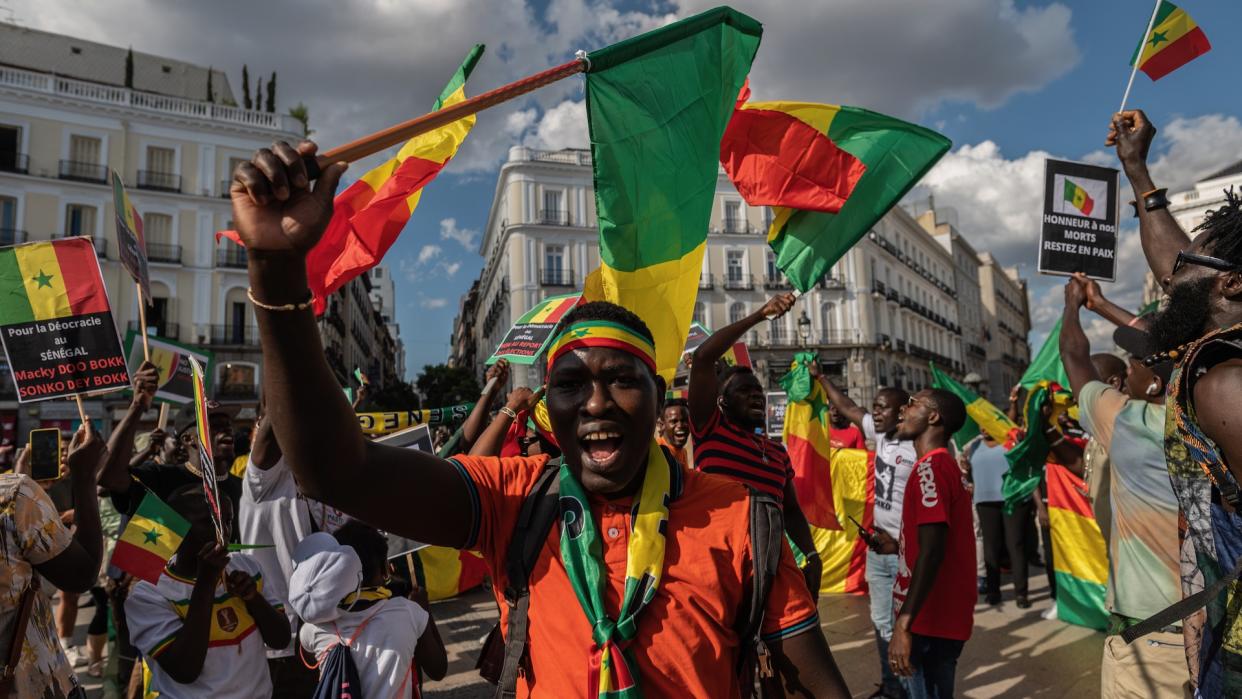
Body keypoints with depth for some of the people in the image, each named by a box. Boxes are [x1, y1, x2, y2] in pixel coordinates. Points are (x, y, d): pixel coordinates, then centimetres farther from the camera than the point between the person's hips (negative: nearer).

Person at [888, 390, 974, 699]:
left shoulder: (930, 467, -17)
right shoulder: (943, 465, 14)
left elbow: (931, 551, -26)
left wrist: (904, 624, -29)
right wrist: (895, 545, 29)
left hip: (931, 620, -10)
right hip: (940, 615, 10)